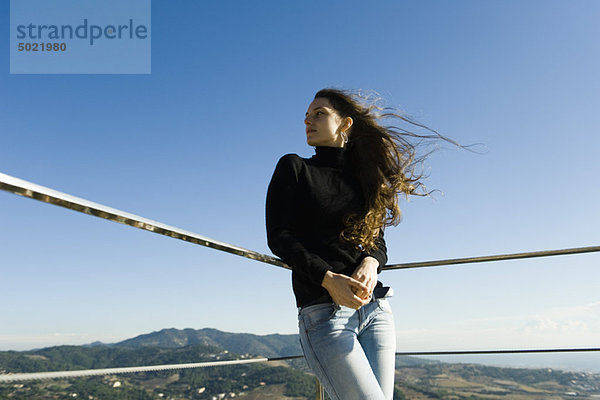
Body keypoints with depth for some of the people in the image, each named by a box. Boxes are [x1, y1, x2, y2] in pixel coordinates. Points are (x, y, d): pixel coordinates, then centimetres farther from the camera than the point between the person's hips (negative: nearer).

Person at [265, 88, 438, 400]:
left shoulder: (364, 178, 15)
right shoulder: (294, 168, 4)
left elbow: (378, 241, 12)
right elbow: (278, 237, -5)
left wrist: (371, 262, -12)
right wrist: (328, 278, -19)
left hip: (374, 307, 4)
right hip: (323, 311, -4)